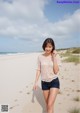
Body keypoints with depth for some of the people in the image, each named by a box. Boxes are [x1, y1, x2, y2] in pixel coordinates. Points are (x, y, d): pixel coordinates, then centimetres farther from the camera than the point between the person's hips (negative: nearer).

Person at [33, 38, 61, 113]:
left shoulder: (56, 56, -9)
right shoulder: (40, 57, -4)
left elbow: (56, 71, -14)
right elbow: (38, 70, 2)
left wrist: (54, 57, -19)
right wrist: (36, 82, -1)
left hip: (54, 82, -2)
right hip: (44, 82, 3)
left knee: (50, 105, -9)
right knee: (47, 104, 16)